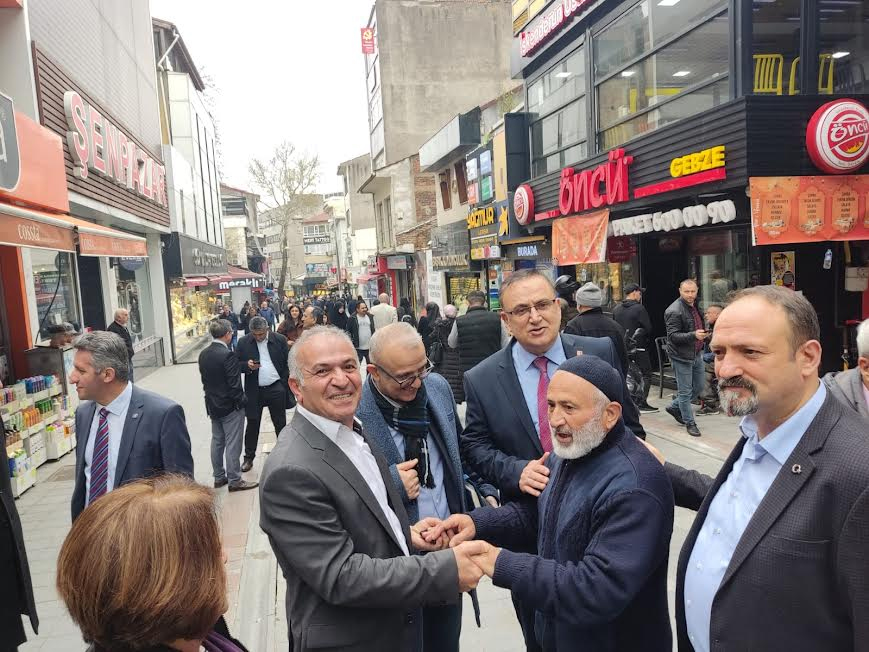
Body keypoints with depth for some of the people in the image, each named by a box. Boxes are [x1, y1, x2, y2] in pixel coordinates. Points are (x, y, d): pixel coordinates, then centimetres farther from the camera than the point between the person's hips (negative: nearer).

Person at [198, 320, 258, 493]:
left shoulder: (203, 354, 1)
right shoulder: (228, 355, -22)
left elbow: (204, 379, 9)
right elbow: (234, 384, -21)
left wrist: (211, 396, 18)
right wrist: (242, 402, -8)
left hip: (212, 405, 8)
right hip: (230, 406, -8)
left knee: (217, 441, 18)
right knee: (233, 444, 2)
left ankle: (219, 477, 28)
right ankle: (234, 480, 11)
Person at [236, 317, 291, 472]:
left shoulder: (280, 339, -5)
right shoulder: (243, 342, -4)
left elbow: (288, 363, 0)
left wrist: (287, 387, -5)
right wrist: (247, 365, -19)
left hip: (276, 389, 0)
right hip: (254, 390, 1)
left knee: (280, 424, 11)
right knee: (252, 425, 9)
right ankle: (248, 458, 23)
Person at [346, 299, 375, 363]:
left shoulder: (370, 317, 9)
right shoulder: (352, 319, -5)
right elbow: (348, 332, -3)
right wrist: (351, 343, -10)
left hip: (370, 347, 4)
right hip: (358, 348, -4)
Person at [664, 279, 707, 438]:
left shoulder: (694, 306, 10)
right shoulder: (674, 311, -19)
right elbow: (673, 336, -24)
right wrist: (693, 335, -34)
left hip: (697, 354, 9)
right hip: (681, 356, -9)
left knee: (699, 387, 15)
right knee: (685, 391, 1)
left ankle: (674, 407, 32)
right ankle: (689, 423, 14)